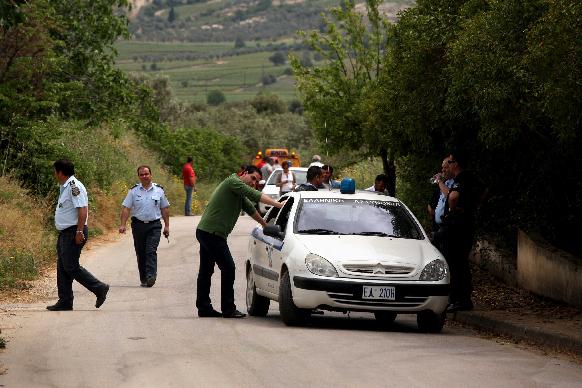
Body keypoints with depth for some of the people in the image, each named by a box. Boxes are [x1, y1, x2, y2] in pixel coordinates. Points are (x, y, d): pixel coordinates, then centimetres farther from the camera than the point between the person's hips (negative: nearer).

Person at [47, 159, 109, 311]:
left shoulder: (74, 186, -16)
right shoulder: (66, 187, 17)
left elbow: (82, 210, -23)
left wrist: (79, 232, -25)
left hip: (74, 233, -10)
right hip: (65, 233, 10)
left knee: (71, 267, -10)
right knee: (62, 267, 9)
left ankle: (99, 288, -3)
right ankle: (65, 302, 12)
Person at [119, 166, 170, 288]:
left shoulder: (159, 190, 6)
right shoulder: (133, 191, 3)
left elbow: (165, 209, 11)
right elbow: (126, 208, 0)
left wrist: (167, 226, 9)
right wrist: (122, 225, -10)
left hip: (154, 226, -1)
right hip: (138, 225, 1)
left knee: (151, 251, -15)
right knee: (141, 253, 6)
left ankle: (151, 276, -25)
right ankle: (143, 279, 14)